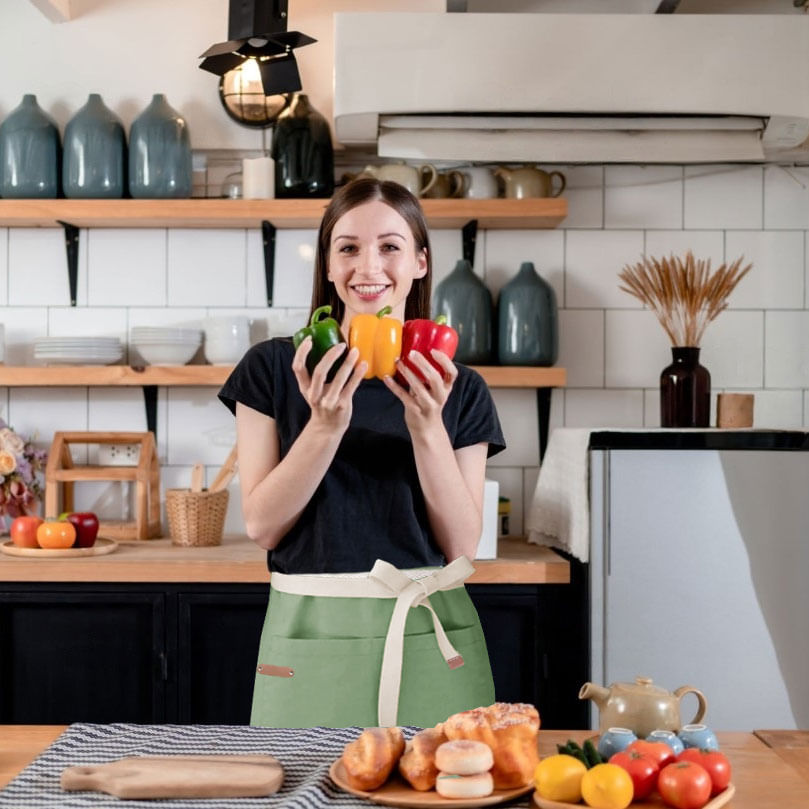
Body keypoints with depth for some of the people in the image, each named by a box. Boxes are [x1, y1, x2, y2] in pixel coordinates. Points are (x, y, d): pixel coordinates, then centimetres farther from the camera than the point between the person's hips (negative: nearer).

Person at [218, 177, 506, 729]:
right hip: (310, 636, -1)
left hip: (432, 639, 1)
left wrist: (427, 428, -15)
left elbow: (463, 545, -2)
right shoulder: (273, 368, 2)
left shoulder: (459, 387, 5)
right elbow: (262, 525, -4)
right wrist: (325, 425, -17)